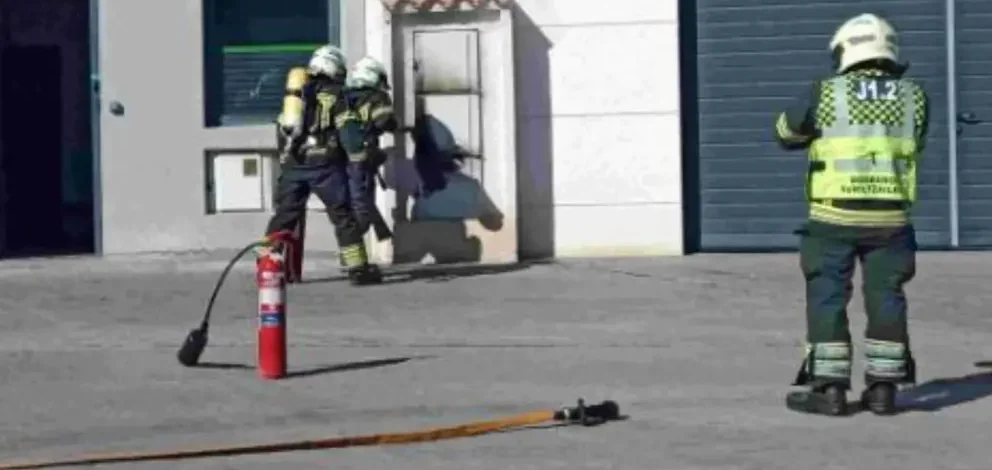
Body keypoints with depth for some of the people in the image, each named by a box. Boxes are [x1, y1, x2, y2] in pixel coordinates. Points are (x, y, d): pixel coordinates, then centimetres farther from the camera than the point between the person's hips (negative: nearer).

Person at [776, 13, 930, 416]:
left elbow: (787, 134, 9)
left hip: (834, 217, -3)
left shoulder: (826, 94, -5)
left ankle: (829, 389, 4)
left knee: (827, 299, 4)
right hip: (890, 217, 3)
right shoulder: (914, 97, 3)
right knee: (885, 298, 10)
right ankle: (882, 388, 12)